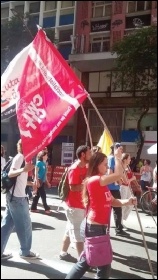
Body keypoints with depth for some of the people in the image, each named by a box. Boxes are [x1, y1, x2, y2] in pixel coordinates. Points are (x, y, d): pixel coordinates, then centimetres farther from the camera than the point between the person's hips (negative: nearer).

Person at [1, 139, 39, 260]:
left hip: (13, 196, 9)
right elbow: (10, 173, -26)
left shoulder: (20, 158, 16)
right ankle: (25, 251, 16)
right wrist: (23, 170, -44)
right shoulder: (19, 157, -13)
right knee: (25, 225, 3)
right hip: (17, 197, -9)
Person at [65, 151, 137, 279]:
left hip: (102, 226, 9)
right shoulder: (93, 180, -18)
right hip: (95, 227, -9)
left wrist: (127, 201, -6)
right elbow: (119, 174, -25)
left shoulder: (102, 183, 12)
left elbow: (112, 201, 10)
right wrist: (117, 157, -11)